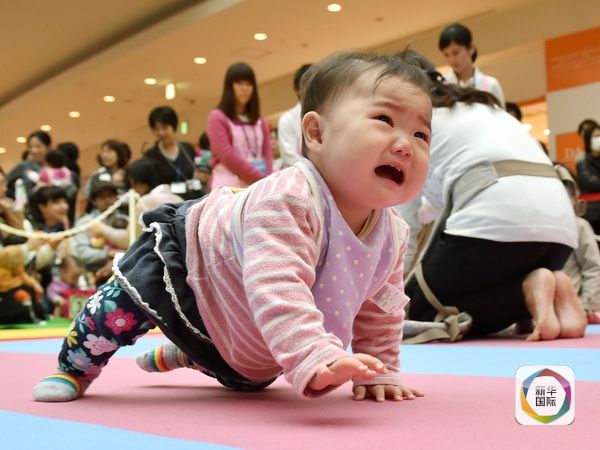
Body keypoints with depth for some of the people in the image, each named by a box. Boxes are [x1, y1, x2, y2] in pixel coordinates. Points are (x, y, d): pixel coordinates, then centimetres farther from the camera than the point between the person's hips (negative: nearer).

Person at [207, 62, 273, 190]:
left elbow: (267, 153, 10)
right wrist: (260, 179, -12)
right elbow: (227, 155, -9)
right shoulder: (218, 117, 2)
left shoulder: (261, 122, 18)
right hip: (228, 187, -5)